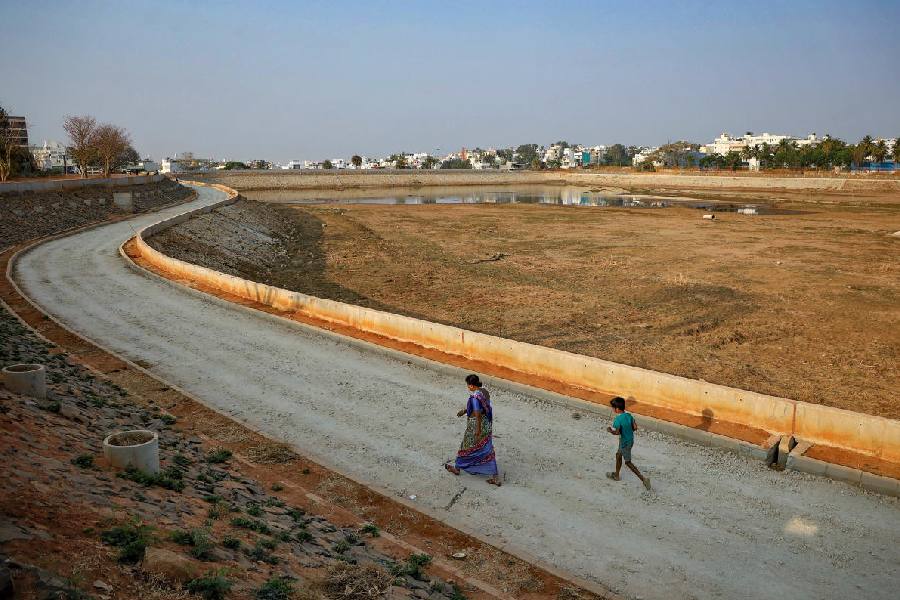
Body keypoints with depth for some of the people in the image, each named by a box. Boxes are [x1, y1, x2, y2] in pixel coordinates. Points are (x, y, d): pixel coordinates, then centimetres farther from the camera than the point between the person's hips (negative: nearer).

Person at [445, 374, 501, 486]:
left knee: (467, 447, 14)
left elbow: (478, 415, -24)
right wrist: (465, 410, 16)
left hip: (476, 425, -8)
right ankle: (495, 477, 9)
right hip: (487, 424, 8)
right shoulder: (485, 392, 2)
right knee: (487, 449, 10)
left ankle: (457, 468, 36)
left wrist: (477, 432, -19)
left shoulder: (475, 397, -25)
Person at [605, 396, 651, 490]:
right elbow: (635, 427, -1)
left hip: (625, 443, -8)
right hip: (630, 440, 8)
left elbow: (617, 432, -31)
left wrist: (610, 430, -12)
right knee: (618, 455, 25)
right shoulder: (629, 415, -4)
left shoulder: (617, 419, -26)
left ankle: (643, 478, 0)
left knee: (628, 462, 5)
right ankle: (616, 475, 40)